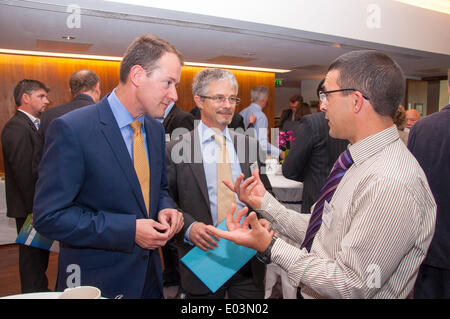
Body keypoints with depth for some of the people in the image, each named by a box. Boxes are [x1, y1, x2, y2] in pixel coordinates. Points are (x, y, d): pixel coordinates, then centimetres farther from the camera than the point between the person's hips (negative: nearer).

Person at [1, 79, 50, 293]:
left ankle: (40, 290, 32)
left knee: (40, 251, 18)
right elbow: (24, 172, -22)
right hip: (29, 206, -9)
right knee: (32, 253, 3)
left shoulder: (32, 125, 14)